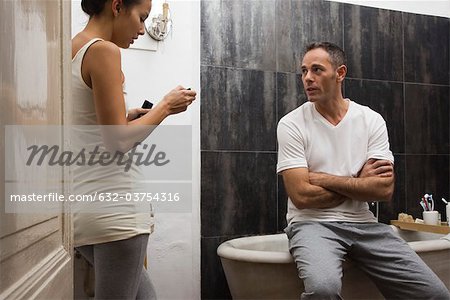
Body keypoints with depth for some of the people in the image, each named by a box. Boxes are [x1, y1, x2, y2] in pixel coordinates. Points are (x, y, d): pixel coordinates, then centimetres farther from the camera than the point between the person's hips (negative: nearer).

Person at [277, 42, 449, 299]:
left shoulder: (372, 120, 4)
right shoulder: (291, 124, -5)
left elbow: (385, 190, -6)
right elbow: (302, 196, -13)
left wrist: (324, 178, -11)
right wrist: (359, 182, -4)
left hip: (363, 223, 4)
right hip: (313, 223, -3)